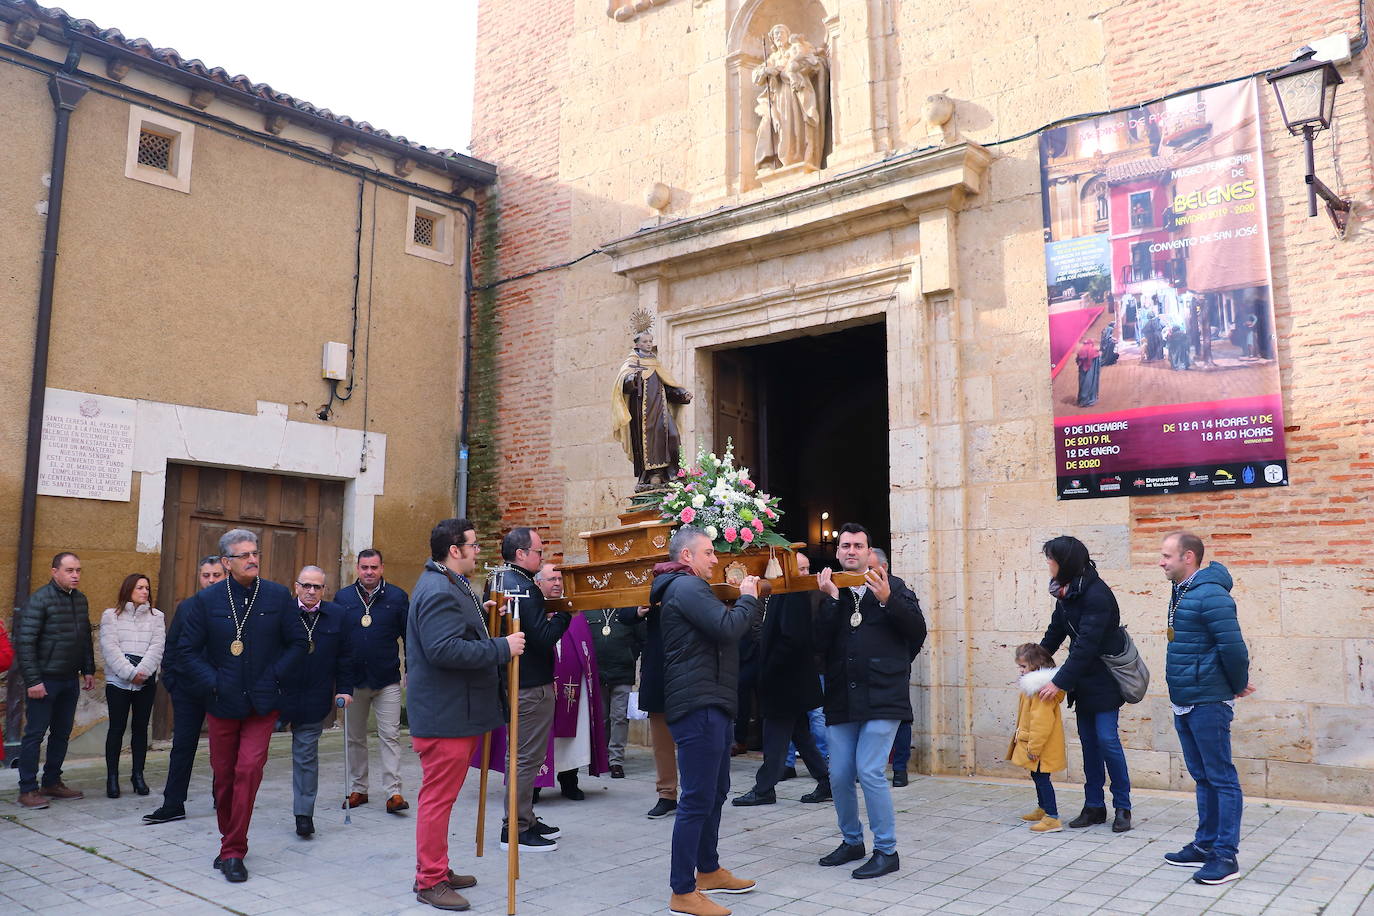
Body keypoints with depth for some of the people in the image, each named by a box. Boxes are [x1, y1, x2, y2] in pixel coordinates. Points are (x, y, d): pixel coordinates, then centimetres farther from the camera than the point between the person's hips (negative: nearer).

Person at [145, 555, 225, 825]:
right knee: (182, 746, 5)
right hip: (188, 691, 3)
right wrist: (171, 681, 2)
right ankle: (173, 805, 11)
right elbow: (170, 648, 10)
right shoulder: (186, 608, 7)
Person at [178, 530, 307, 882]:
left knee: (249, 770, -10)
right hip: (223, 703, 1)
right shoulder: (207, 600, -2)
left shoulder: (278, 596, -1)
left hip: (262, 703, -1)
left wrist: (274, 678, -7)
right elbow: (188, 649, 2)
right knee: (224, 775, 11)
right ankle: (230, 839, 32)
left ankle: (233, 852, 0)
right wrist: (212, 683, -8)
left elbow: (297, 643, 4)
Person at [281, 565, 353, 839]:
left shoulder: (337, 616, 1)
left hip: (315, 700, 1)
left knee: (306, 755, 6)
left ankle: (304, 813, 14)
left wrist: (344, 690, 1)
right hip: (279, 697, -1)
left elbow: (345, 657, 6)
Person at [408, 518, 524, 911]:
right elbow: (444, 650, -29)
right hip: (445, 715, -11)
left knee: (440, 796, 19)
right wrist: (502, 647, -24)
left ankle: (437, 870, 30)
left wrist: (481, 615, 10)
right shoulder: (439, 592, -20)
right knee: (438, 797, -1)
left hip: (455, 712, 11)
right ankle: (430, 882, 10)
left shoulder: (448, 585, 16)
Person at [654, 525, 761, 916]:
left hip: (709, 704, 11)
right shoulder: (686, 587, -15)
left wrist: (751, 597, 12)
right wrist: (747, 597, -7)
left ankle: (708, 871, 32)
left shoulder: (689, 587, 20)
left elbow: (723, 628, 22)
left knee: (716, 791, 19)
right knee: (698, 799, -6)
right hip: (698, 706, -11)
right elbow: (728, 628, -23)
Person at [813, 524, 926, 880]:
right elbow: (820, 640, -4)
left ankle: (886, 851, 5)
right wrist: (831, 600, -13)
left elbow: (918, 631, -5)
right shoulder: (828, 591, 8)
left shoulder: (893, 586, 3)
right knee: (839, 776, 8)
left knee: (870, 771, -11)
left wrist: (887, 600, -16)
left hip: (882, 697, -4)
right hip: (841, 699, 4)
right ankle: (852, 842, 30)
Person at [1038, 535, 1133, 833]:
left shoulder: (1096, 593, -22)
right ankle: (1094, 806, 18)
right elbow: (1055, 632, 14)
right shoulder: (1067, 591, 6)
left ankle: (1122, 807, 9)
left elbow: (1086, 644, -25)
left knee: (1107, 739, -6)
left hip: (1104, 679, -8)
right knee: (1088, 741, 10)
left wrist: (1059, 682, -24)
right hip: (1083, 681, 8)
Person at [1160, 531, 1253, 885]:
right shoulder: (1181, 593, 12)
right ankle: (1205, 845, 27)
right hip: (1184, 702, 10)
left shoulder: (1211, 594, -19)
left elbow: (1233, 646, -22)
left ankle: (1226, 856, 6)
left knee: (1221, 778, -1)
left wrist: (1239, 685, -7)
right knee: (1202, 777, 17)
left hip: (1208, 703, -10)